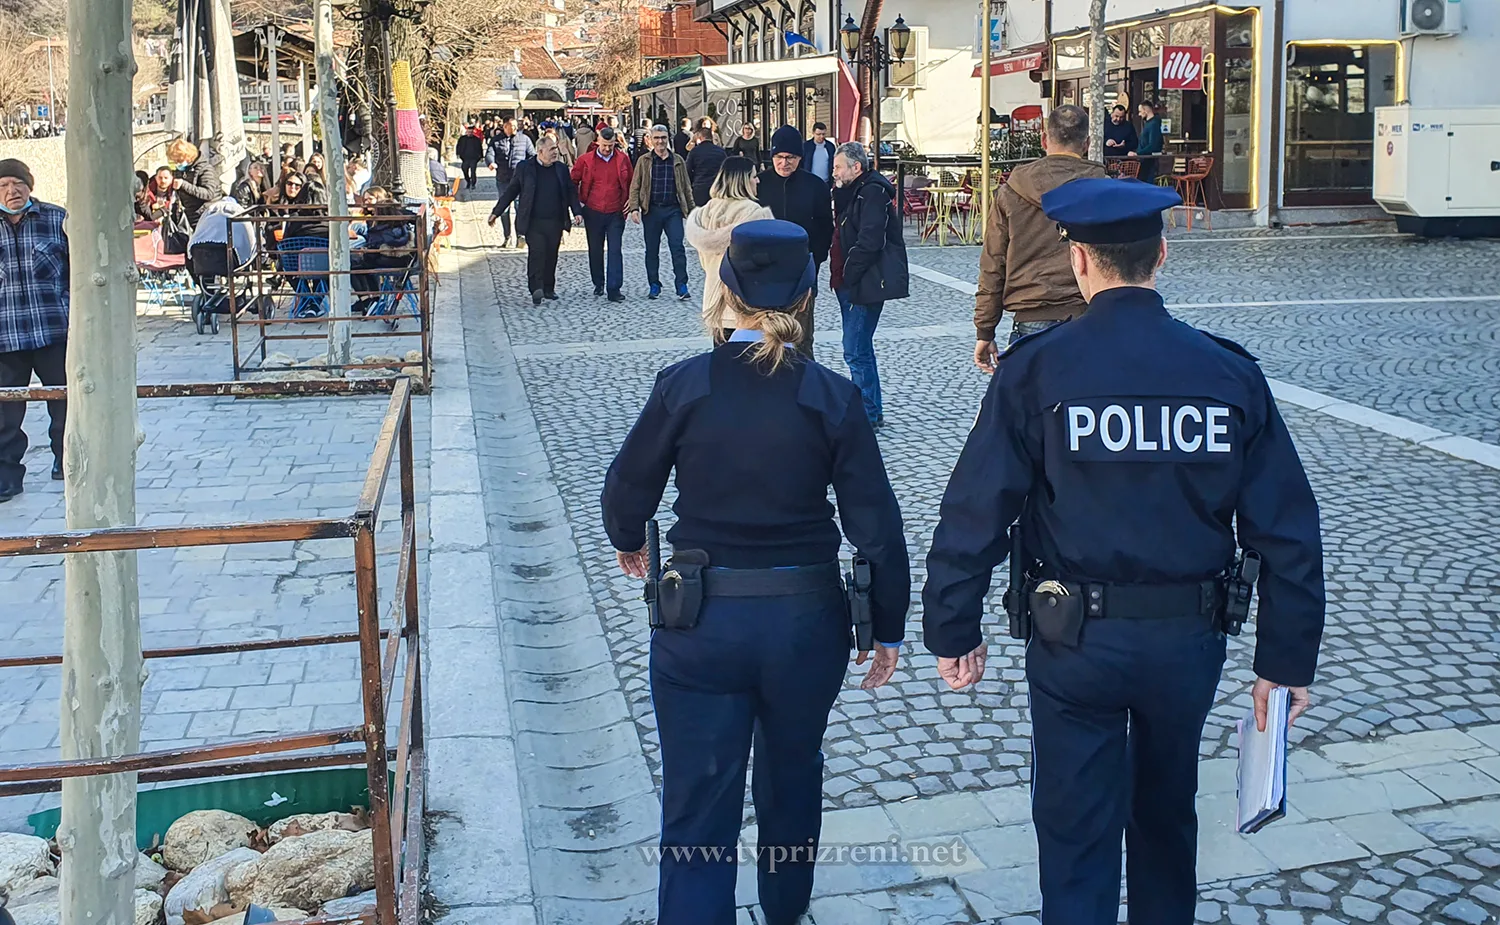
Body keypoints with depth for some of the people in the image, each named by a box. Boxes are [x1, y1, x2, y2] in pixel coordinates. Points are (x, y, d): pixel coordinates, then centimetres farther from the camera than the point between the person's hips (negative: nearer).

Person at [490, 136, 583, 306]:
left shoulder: (561, 169, 9)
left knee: (551, 255, 8)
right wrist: (496, 212, 4)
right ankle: (536, 289, -14)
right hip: (533, 222, -3)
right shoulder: (524, 167, 0)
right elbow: (511, 191, 5)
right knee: (536, 253, -14)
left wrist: (577, 211, 0)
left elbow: (571, 192, 14)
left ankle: (548, 289, 19)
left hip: (555, 222, 3)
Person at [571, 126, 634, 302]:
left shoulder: (623, 159, 1)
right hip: (593, 213, 1)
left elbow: (631, 183, 13)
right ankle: (598, 284, 28)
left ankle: (614, 289, -6)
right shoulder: (585, 160, -2)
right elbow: (573, 182, 9)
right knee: (595, 250, 12)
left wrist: (629, 202, 3)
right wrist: (579, 202, 3)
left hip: (616, 213, -1)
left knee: (615, 251, -6)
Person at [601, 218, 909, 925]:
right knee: (792, 775, 27)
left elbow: (627, 490, 1)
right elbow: (875, 525, -8)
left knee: (697, 809, 6)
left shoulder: (684, 385, -10)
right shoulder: (832, 398, -9)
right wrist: (889, 629, 5)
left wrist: (628, 542, 23)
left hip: (700, 622, -2)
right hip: (807, 621, 2)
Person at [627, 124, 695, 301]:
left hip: (673, 209, 0)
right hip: (651, 210, 0)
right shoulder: (644, 161, 4)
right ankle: (654, 286, 17)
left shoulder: (678, 161, 8)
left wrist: (691, 210, 8)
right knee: (652, 250, 7)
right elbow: (635, 187, 3)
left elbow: (686, 187, 12)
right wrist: (634, 208, -10)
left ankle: (681, 286, -7)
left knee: (677, 247, -7)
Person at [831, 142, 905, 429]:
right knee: (859, 349, 15)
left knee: (855, 351, -9)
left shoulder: (872, 193, -14)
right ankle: (871, 411, 24)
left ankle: (869, 414, -1)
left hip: (869, 283, -11)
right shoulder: (855, 191, 18)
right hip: (854, 284, 11)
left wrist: (847, 275, -16)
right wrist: (842, 278, 12)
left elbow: (869, 242, -22)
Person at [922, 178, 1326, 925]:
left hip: (1076, 639, -3)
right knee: (1167, 814, 25)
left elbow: (974, 513, -12)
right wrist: (1287, 660, 6)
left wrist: (952, 630, -1)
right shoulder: (1230, 373, -4)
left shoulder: (1036, 370, -12)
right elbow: (1287, 528, -2)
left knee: (1076, 833, 10)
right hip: (1189, 638, 3)